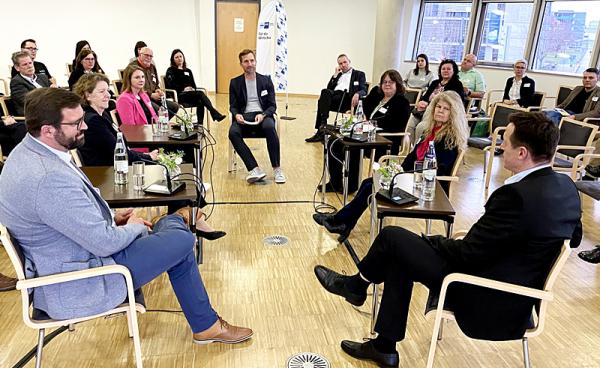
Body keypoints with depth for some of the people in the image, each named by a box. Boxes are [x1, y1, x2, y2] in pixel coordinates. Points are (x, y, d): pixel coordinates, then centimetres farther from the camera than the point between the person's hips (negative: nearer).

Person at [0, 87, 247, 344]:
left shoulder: (29, 151, 0)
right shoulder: (50, 178, -32)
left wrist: (111, 216, 3)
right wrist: (135, 227, -7)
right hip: (74, 288, -9)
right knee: (182, 240, -7)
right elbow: (105, 243, -27)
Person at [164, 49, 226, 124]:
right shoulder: (170, 70, 9)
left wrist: (192, 89, -3)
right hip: (179, 95, -5)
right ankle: (215, 114, -42)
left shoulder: (188, 71, 25)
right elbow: (170, 85, -6)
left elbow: (194, 85, 20)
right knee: (200, 93, -31)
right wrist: (183, 88, -16)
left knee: (200, 103, -31)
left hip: (191, 94, 5)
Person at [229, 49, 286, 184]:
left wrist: (263, 115, -15)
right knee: (233, 132, -33)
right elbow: (233, 106, 11)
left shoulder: (266, 80, 11)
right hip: (244, 117, 1)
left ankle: (277, 169, -28)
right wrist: (237, 115, -14)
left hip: (262, 115, -1)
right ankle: (254, 169, -34)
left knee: (269, 127, -37)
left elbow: (272, 106, 6)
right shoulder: (235, 82, 13)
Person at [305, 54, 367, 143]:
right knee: (325, 92, -32)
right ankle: (322, 127, -37)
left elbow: (363, 90, 4)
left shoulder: (359, 74, 20)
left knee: (325, 93, -31)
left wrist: (357, 94, -19)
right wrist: (335, 75, 15)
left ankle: (321, 130, -36)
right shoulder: (338, 75, 33)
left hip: (346, 98, -4)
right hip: (333, 95, 4)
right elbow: (329, 88, 21)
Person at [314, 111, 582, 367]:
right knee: (400, 255, 14)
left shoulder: (517, 195, -28)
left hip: (488, 302, -9)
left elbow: (466, 253, -22)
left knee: (392, 237, -3)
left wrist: (429, 241, -2)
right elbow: (573, 238, 17)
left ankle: (356, 285, 27)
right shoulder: (566, 187, 0)